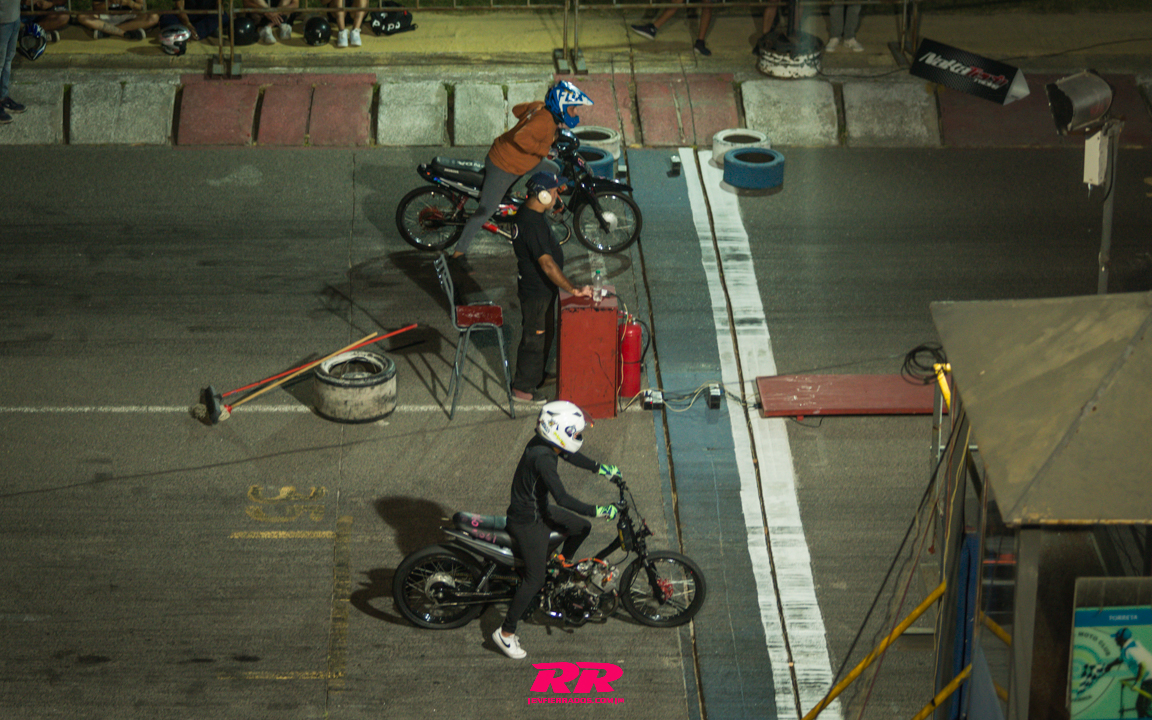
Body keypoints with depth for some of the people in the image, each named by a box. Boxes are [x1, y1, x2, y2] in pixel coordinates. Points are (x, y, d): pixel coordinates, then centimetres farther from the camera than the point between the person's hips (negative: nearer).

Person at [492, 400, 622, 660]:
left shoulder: (545, 443, -6)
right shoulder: (542, 458, -34)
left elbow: (570, 455, 16)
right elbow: (563, 499, -35)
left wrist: (600, 469, 22)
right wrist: (598, 511, -31)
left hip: (539, 509, 9)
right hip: (527, 523, -9)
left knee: (582, 527, 20)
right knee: (535, 580, -1)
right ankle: (506, 633, 10)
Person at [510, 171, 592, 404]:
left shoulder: (529, 212, 1)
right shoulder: (532, 223, -31)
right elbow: (547, 264, -33)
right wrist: (574, 290, -30)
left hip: (542, 288, 10)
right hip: (536, 291, -10)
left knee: (542, 335, 23)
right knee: (534, 338, 3)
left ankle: (537, 375, 39)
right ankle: (523, 388, 15)